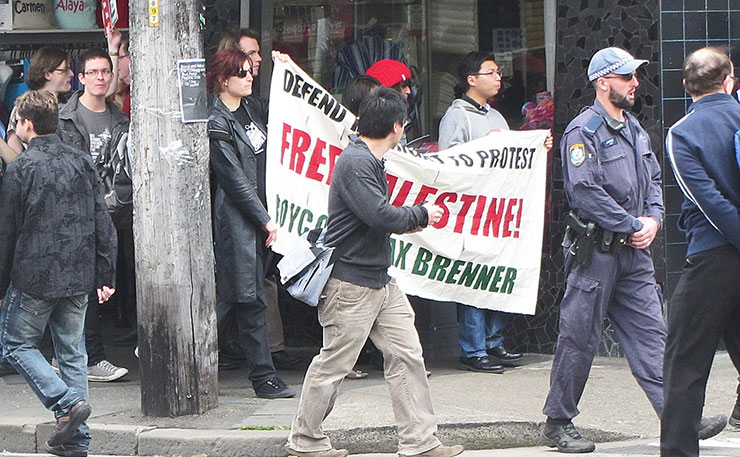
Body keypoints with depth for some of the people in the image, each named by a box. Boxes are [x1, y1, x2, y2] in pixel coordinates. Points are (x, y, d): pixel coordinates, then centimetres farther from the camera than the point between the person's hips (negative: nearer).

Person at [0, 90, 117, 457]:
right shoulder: (81, 162, 5)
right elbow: (102, 224, 5)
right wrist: (105, 275, 10)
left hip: (34, 275, -5)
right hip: (79, 276, 5)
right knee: (72, 351, 11)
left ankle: (67, 402, -10)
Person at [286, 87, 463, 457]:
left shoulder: (369, 160, 15)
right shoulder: (354, 163, -18)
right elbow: (381, 216, -26)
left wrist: (405, 221, 11)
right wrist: (421, 214, -11)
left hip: (380, 280, 10)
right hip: (350, 283, -10)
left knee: (406, 354, 6)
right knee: (333, 363, 0)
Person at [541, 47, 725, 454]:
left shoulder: (634, 129, 16)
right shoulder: (583, 131, -10)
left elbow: (653, 179, 21)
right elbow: (584, 191, -19)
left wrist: (653, 219, 1)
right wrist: (632, 226, -15)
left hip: (634, 252, 7)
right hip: (595, 250, -7)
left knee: (650, 334, 2)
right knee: (579, 338, -1)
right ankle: (558, 423, 9)